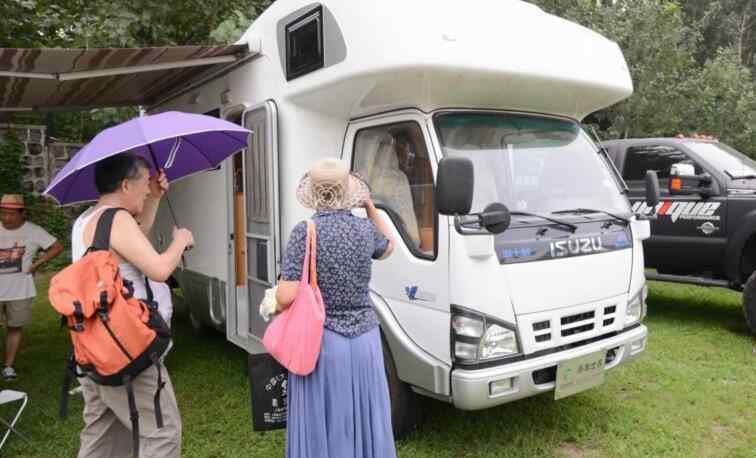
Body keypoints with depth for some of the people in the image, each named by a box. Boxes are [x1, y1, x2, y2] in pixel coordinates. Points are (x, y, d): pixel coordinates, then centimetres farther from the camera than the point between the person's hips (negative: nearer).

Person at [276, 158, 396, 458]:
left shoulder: (305, 232, -12)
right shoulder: (365, 229, -1)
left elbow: (286, 297, -17)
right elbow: (388, 247, 23)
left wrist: (279, 291, 5)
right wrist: (371, 207, 23)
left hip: (321, 342, -3)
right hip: (364, 340, 4)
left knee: (321, 427, 9)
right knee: (367, 422, 17)